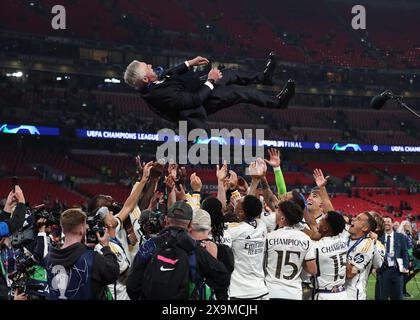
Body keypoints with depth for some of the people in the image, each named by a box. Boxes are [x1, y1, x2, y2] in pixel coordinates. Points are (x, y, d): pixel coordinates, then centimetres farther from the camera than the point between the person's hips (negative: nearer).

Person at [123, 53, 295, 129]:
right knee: (241, 92, -4)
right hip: (202, 102, -9)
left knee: (230, 73, 17)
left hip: (197, 87, 9)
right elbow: (196, 100, -36)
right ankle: (276, 101, 17)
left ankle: (263, 76, 40)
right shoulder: (161, 94, -41)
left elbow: (168, 73, 9)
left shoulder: (149, 82, -13)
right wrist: (210, 81, -25)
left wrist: (189, 63, 5)